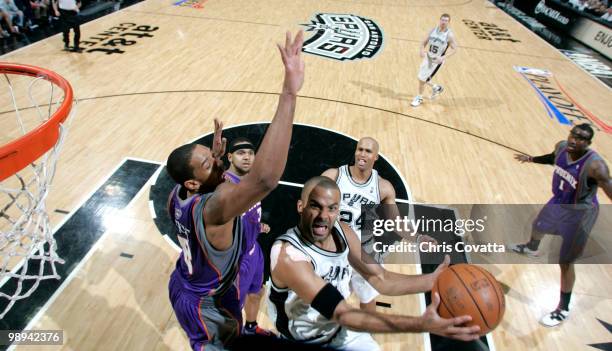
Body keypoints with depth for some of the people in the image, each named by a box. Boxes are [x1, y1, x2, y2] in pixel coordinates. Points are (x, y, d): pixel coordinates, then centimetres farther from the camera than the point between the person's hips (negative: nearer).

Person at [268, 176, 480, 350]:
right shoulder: (287, 254, -33)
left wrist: (433, 280, -20)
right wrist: (421, 325, -46)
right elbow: (342, 314, -38)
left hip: (341, 331, 6)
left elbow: (381, 280, -5)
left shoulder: (342, 232, -13)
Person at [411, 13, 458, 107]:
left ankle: (419, 98, 20)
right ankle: (436, 88, 39)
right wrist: (421, 51, -17)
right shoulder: (433, 30, -2)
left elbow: (454, 49, -11)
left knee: (422, 79, -4)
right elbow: (424, 43, 4)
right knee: (421, 78, 14)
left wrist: (443, 57, -26)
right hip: (428, 57, 6)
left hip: (437, 60, -6)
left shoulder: (449, 35, -15)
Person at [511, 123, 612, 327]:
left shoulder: (595, 166, -34)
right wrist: (531, 159, 13)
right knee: (538, 226, 33)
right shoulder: (561, 147, -13)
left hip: (578, 214, -7)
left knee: (565, 262, 2)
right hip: (558, 203, 7)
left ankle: (563, 310, 22)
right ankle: (531, 249, 71)